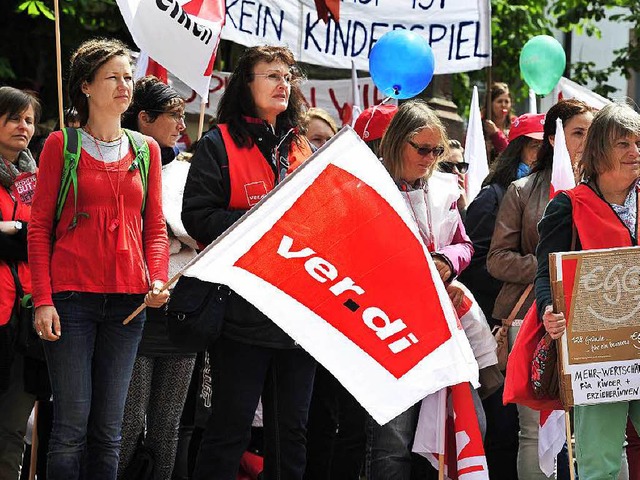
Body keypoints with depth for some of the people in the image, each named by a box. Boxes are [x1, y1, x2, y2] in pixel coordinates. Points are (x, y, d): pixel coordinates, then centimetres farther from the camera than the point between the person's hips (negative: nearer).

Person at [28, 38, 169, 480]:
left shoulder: (146, 149, 13)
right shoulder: (62, 145, 3)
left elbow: (155, 227, 15)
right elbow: (40, 227, 1)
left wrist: (157, 279, -3)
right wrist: (43, 300, -8)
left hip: (127, 302, 3)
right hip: (72, 298, -3)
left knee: (109, 428, 4)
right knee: (72, 423, -8)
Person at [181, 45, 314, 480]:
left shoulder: (304, 148, 17)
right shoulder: (220, 145, -1)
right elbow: (197, 216, -10)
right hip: (243, 311, -6)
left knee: (291, 429, 9)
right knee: (231, 427, -4)